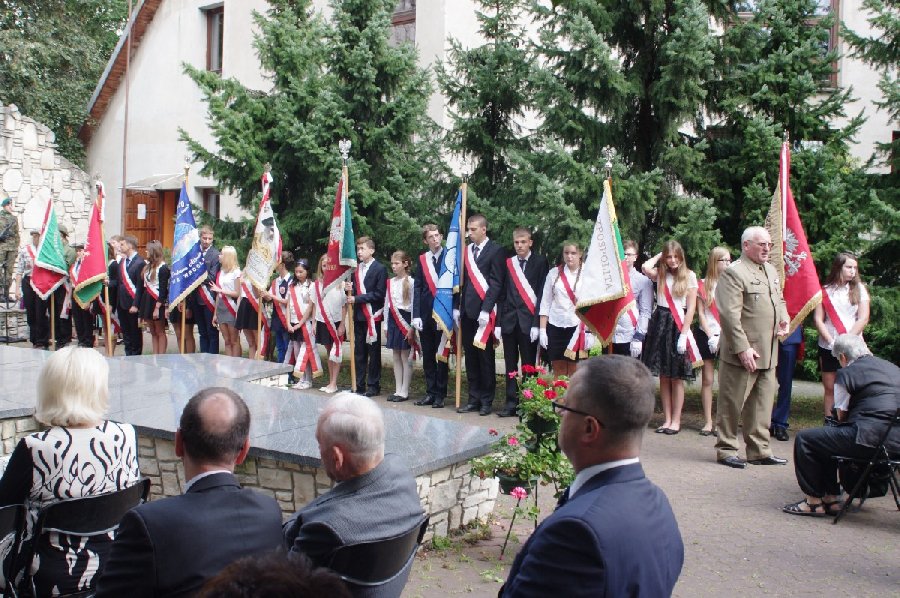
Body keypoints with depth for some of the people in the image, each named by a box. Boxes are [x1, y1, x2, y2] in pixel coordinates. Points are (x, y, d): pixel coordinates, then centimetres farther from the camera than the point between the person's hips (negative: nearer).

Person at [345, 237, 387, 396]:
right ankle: (359, 385, 16)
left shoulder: (379, 269, -7)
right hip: (359, 315, 6)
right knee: (359, 352, 9)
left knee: (373, 352, 1)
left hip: (372, 316, -6)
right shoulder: (357, 269, 14)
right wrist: (351, 289, -3)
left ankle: (373, 386, 8)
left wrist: (357, 298, -15)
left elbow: (379, 293, -13)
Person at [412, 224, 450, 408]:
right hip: (425, 313, 4)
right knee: (427, 355, 9)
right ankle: (430, 392, 19)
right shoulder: (422, 260, 8)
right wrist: (416, 315, -3)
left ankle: (440, 394, 11)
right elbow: (417, 288, 5)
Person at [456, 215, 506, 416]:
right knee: (470, 358, 9)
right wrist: (457, 307, 7)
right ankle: (474, 399, 17)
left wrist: (485, 310, -15)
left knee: (485, 357, 1)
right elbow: (462, 280, 15)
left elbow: (496, 283, -9)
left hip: (484, 312, -6)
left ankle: (486, 401, 10)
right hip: (467, 311, 6)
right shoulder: (466, 250, 13)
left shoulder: (495, 251, -4)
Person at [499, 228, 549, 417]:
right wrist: (498, 322, 3)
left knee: (528, 365, 1)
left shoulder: (540, 262, 1)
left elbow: (542, 294, -4)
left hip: (528, 321, -3)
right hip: (509, 321, 3)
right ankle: (511, 403, 13)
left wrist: (536, 323, -10)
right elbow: (502, 294, 10)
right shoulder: (507, 264, 11)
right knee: (510, 365, 7)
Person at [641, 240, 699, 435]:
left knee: (677, 377, 2)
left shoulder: (689, 276, 0)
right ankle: (667, 419, 13)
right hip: (660, 324, 3)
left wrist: (684, 333, -12)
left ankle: (676, 420, 9)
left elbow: (691, 307, -4)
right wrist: (659, 255, 2)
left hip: (678, 325, -3)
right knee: (663, 376, 6)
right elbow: (646, 268, -16)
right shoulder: (660, 274, 8)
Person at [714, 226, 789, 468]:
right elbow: (730, 315, -18)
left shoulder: (771, 270, 16)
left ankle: (760, 450, 25)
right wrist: (743, 348, -22)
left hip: (768, 353, 9)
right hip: (742, 353, -8)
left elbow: (779, 300, 29)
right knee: (732, 404, 2)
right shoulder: (734, 273, -12)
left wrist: (784, 320, 7)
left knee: (762, 404, 15)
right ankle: (726, 450, 13)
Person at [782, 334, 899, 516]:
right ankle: (831, 499, 25)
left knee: (804, 439, 1)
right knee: (825, 437, 27)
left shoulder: (846, 373, -3)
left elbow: (842, 415, 4)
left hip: (870, 439, -9)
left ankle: (814, 501, 7)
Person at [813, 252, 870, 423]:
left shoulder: (859, 289, 6)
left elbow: (863, 318, -1)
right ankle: (829, 425, 10)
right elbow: (818, 319, 2)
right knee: (830, 388, 5)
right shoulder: (825, 290, 6)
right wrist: (831, 341, -9)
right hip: (828, 347, 1)